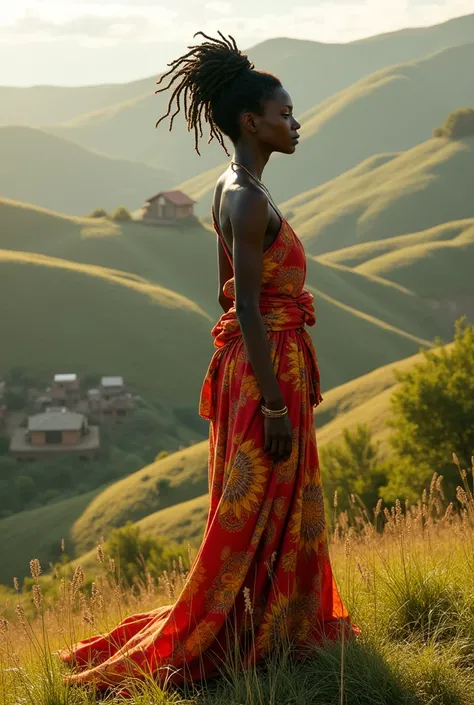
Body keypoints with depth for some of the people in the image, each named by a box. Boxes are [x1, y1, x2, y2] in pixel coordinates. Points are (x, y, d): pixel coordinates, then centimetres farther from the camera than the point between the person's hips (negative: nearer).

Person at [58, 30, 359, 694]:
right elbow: (248, 308, -24)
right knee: (254, 514, 1)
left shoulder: (232, 188, 10)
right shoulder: (250, 200, -21)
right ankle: (185, 647, 11)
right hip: (267, 370, -10)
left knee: (287, 506, 20)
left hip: (258, 363, 10)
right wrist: (274, 405, -23)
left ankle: (296, 624, 35)